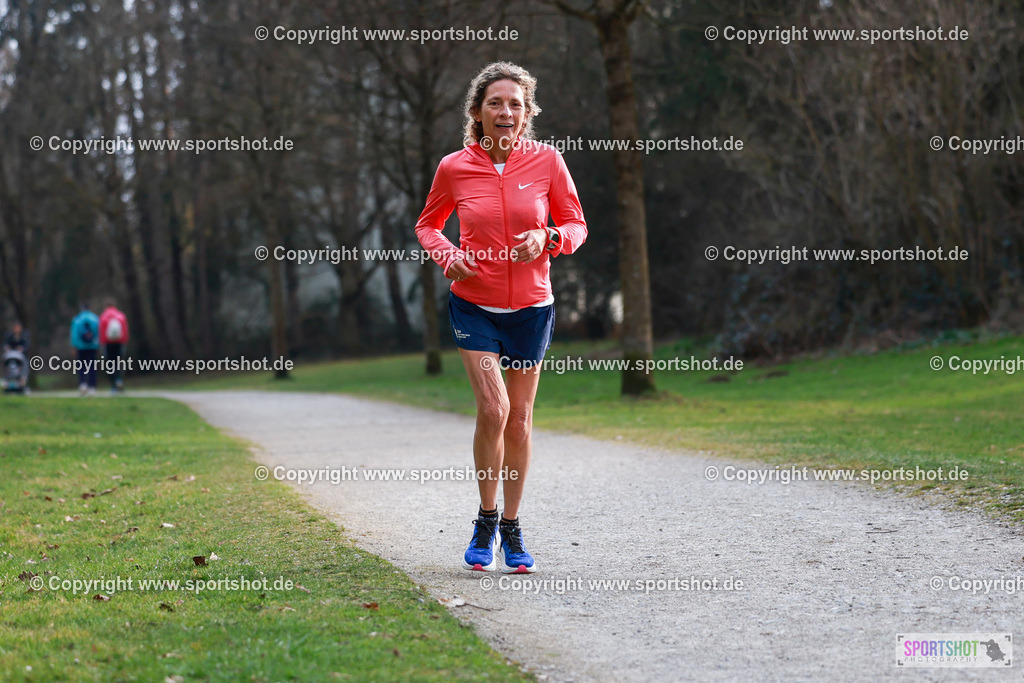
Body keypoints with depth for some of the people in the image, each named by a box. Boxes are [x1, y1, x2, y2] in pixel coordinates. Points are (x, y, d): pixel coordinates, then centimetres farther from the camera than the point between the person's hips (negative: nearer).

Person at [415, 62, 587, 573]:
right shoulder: (454, 168, -5)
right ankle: (486, 519, 5)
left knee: (520, 417, 9)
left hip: (531, 306, 1)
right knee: (493, 409, -16)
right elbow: (427, 224, 11)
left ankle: (511, 528, 25)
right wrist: (447, 256, -9)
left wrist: (548, 239, -17)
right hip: (475, 305, -1)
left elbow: (576, 226, 5)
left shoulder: (547, 161, -5)